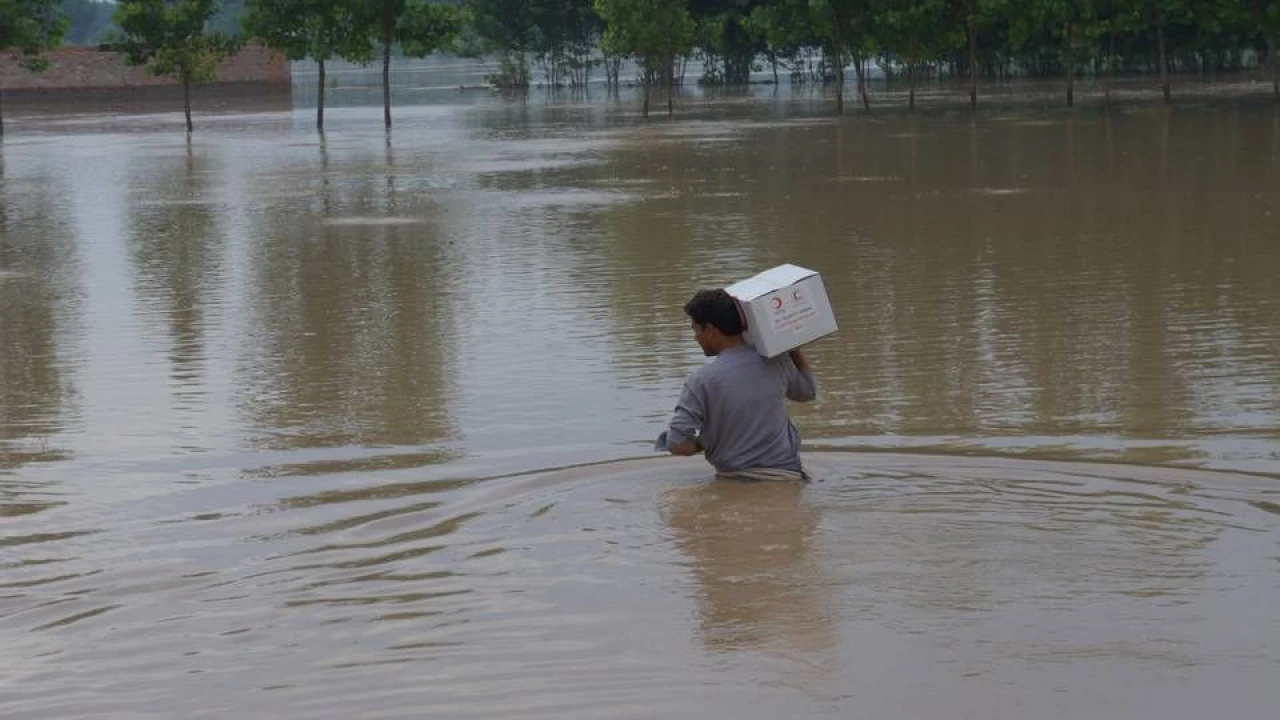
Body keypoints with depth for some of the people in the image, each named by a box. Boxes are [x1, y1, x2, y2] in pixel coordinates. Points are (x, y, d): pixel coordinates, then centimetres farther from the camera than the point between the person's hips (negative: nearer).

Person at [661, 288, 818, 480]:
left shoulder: (702, 380, -10)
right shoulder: (775, 361, 1)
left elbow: (676, 444, -13)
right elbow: (808, 391, 23)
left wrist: (707, 444, 8)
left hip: (733, 479, -3)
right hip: (785, 474, 3)